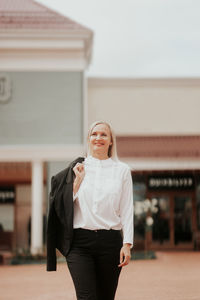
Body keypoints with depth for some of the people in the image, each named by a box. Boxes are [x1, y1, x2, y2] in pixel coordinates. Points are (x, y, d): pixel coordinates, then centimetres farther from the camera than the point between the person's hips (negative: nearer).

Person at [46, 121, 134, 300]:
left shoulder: (122, 170, 8)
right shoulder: (78, 168, 8)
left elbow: (127, 210, 5)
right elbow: (66, 205, 4)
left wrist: (127, 244, -3)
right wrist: (78, 179, -4)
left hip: (110, 241, 1)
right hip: (80, 241, 0)